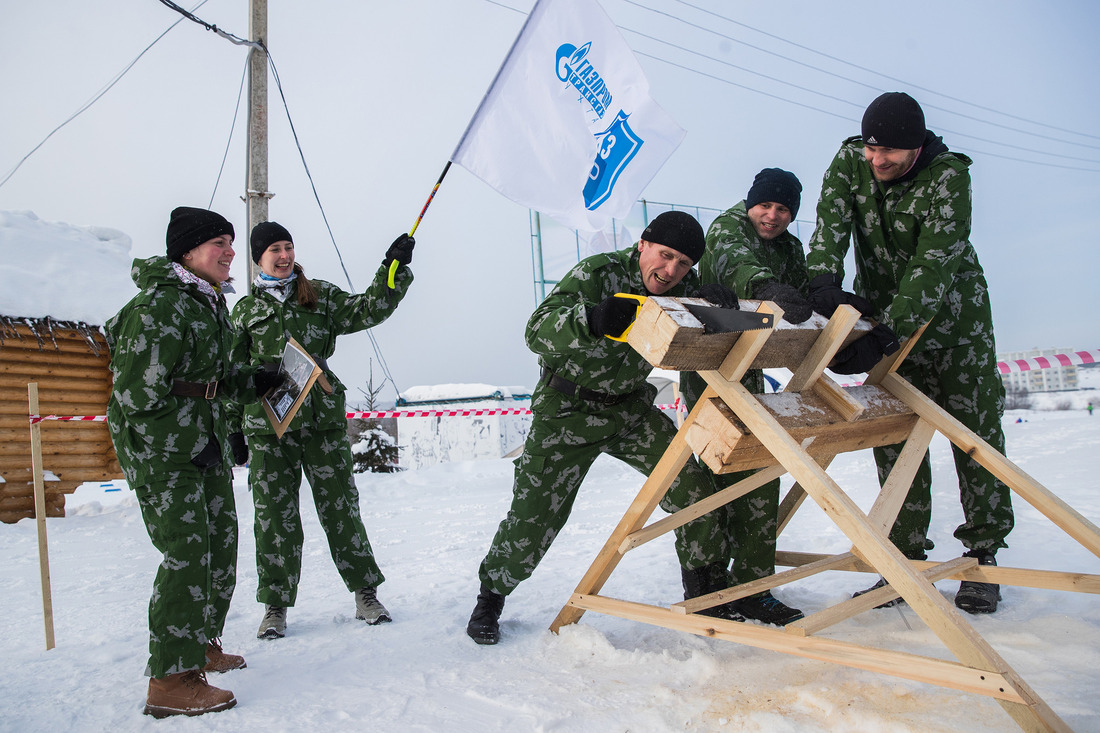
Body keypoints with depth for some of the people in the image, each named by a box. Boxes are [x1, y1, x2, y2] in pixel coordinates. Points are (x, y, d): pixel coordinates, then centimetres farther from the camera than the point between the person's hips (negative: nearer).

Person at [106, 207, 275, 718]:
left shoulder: (212, 303, 13)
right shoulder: (158, 305, -16)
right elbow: (139, 394, -20)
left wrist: (257, 383, 9)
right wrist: (187, 442, -18)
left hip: (206, 446, 10)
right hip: (160, 450, -10)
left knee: (221, 545, 15)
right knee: (187, 553, -11)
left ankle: (203, 646, 32)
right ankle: (170, 682, -2)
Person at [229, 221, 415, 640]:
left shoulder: (320, 296, 12)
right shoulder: (245, 310, 12)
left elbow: (366, 311, 1)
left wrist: (393, 269, -11)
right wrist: (234, 431, 8)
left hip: (322, 416, 0)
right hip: (267, 423, 0)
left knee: (340, 506, 3)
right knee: (274, 515, 3)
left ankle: (366, 594, 13)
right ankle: (275, 607, 16)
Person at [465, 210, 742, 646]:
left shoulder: (684, 288, -5)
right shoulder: (597, 274, -23)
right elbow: (538, 331, -34)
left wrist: (722, 311, -29)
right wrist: (591, 321, -56)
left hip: (631, 406, 5)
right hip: (568, 409, -4)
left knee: (692, 489, -9)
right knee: (534, 515, -1)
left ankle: (709, 593, 12)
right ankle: (491, 595, 25)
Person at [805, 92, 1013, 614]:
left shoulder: (948, 176, -22)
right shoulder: (850, 161, -9)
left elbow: (934, 266, -32)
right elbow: (830, 224, -20)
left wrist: (883, 336, -43)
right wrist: (824, 282, -41)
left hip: (950, 312, -3)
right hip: (882, 312, 3)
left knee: (975, 430, -2)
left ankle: (983, 554, 11)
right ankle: (906, 556, 6)